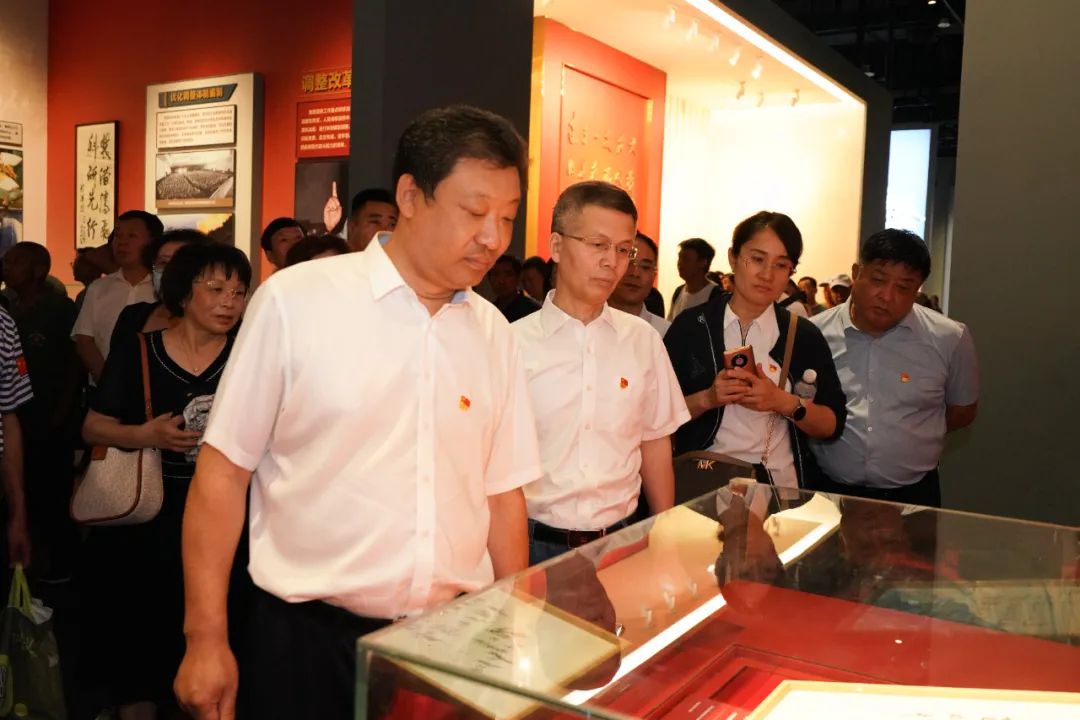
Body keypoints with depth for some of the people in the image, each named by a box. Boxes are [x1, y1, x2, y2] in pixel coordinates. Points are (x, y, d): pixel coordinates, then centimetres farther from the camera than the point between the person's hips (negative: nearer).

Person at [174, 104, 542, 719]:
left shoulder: (494, 333, 3)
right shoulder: (295, 300, -9)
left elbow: (503, 492, 7)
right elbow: (224, 468, -6)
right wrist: (206, 638, -6)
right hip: (312, 641, -3)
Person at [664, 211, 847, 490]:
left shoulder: (805, 336, 9)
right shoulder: (690, 326, 5)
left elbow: (833, 424, 9)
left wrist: (784, 402, -8)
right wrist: (706, 398, -14)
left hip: (782, 484, 1)